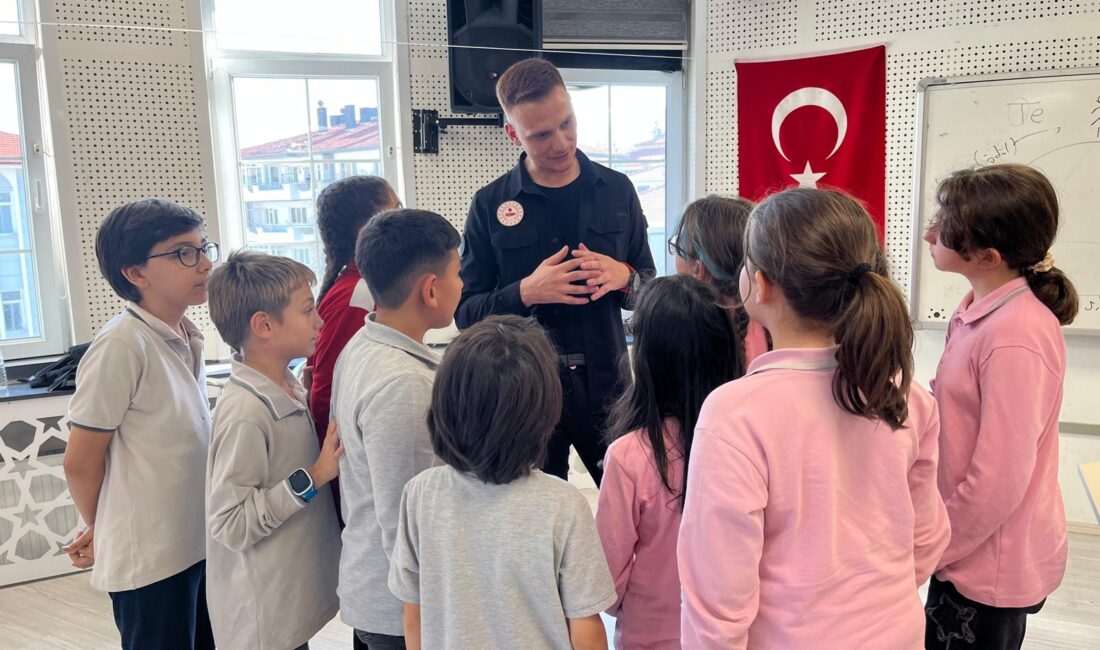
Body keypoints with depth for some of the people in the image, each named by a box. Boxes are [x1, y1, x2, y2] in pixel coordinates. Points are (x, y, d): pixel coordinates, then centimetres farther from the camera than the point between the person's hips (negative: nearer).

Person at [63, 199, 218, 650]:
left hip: (200, 545, 7)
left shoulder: (188, 338, 4)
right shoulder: (122, 345, -20)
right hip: (150, 560, -7)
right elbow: (81, 462, -13)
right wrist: (101, 535, 3)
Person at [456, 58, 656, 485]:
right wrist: (526, 292, -19)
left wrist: (623, 278, -12)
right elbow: (465, 312, -2)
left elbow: (650, 286, 11)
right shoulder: (490, 205, -2)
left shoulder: (617, 191, 4)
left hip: (606, 382, 2)